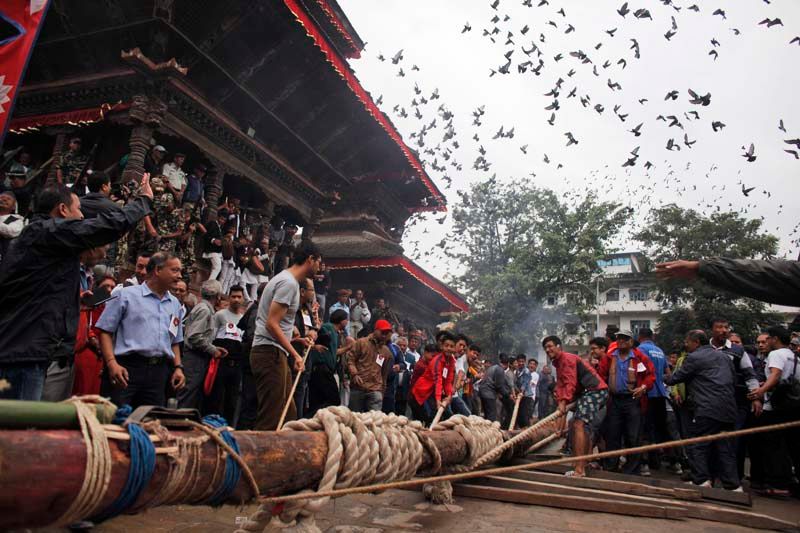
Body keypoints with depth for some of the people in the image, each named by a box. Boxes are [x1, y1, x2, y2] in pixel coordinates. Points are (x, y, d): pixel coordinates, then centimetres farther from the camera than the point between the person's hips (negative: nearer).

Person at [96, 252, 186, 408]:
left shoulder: (175, 304, 16)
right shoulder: (126, 295, 1)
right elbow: (105, 331, -2)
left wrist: (178, 367, 9)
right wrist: (112, 363, -14)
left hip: (159, 372, 5)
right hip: (126, 368, -5)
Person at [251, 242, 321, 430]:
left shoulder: (288, 280, 18)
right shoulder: (289, 283, -14)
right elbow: (271, 324, -20)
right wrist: (295, 354, -21)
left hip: (275, 353, 11)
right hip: (270, 353, -11)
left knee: (288, 415, 13)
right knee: (272, 420, -10)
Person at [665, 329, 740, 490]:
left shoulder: (694, 358, -5)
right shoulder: (724, 356, 18)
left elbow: (676, 377, 1)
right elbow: (734, 380, 21)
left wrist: (666, 378, 22)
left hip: (706, 410, -8)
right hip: (728, 410, 8)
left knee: (696, 446, 0)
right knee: (725, 448, 11)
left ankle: (701, 480, -5)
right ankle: (733, 485, 11)